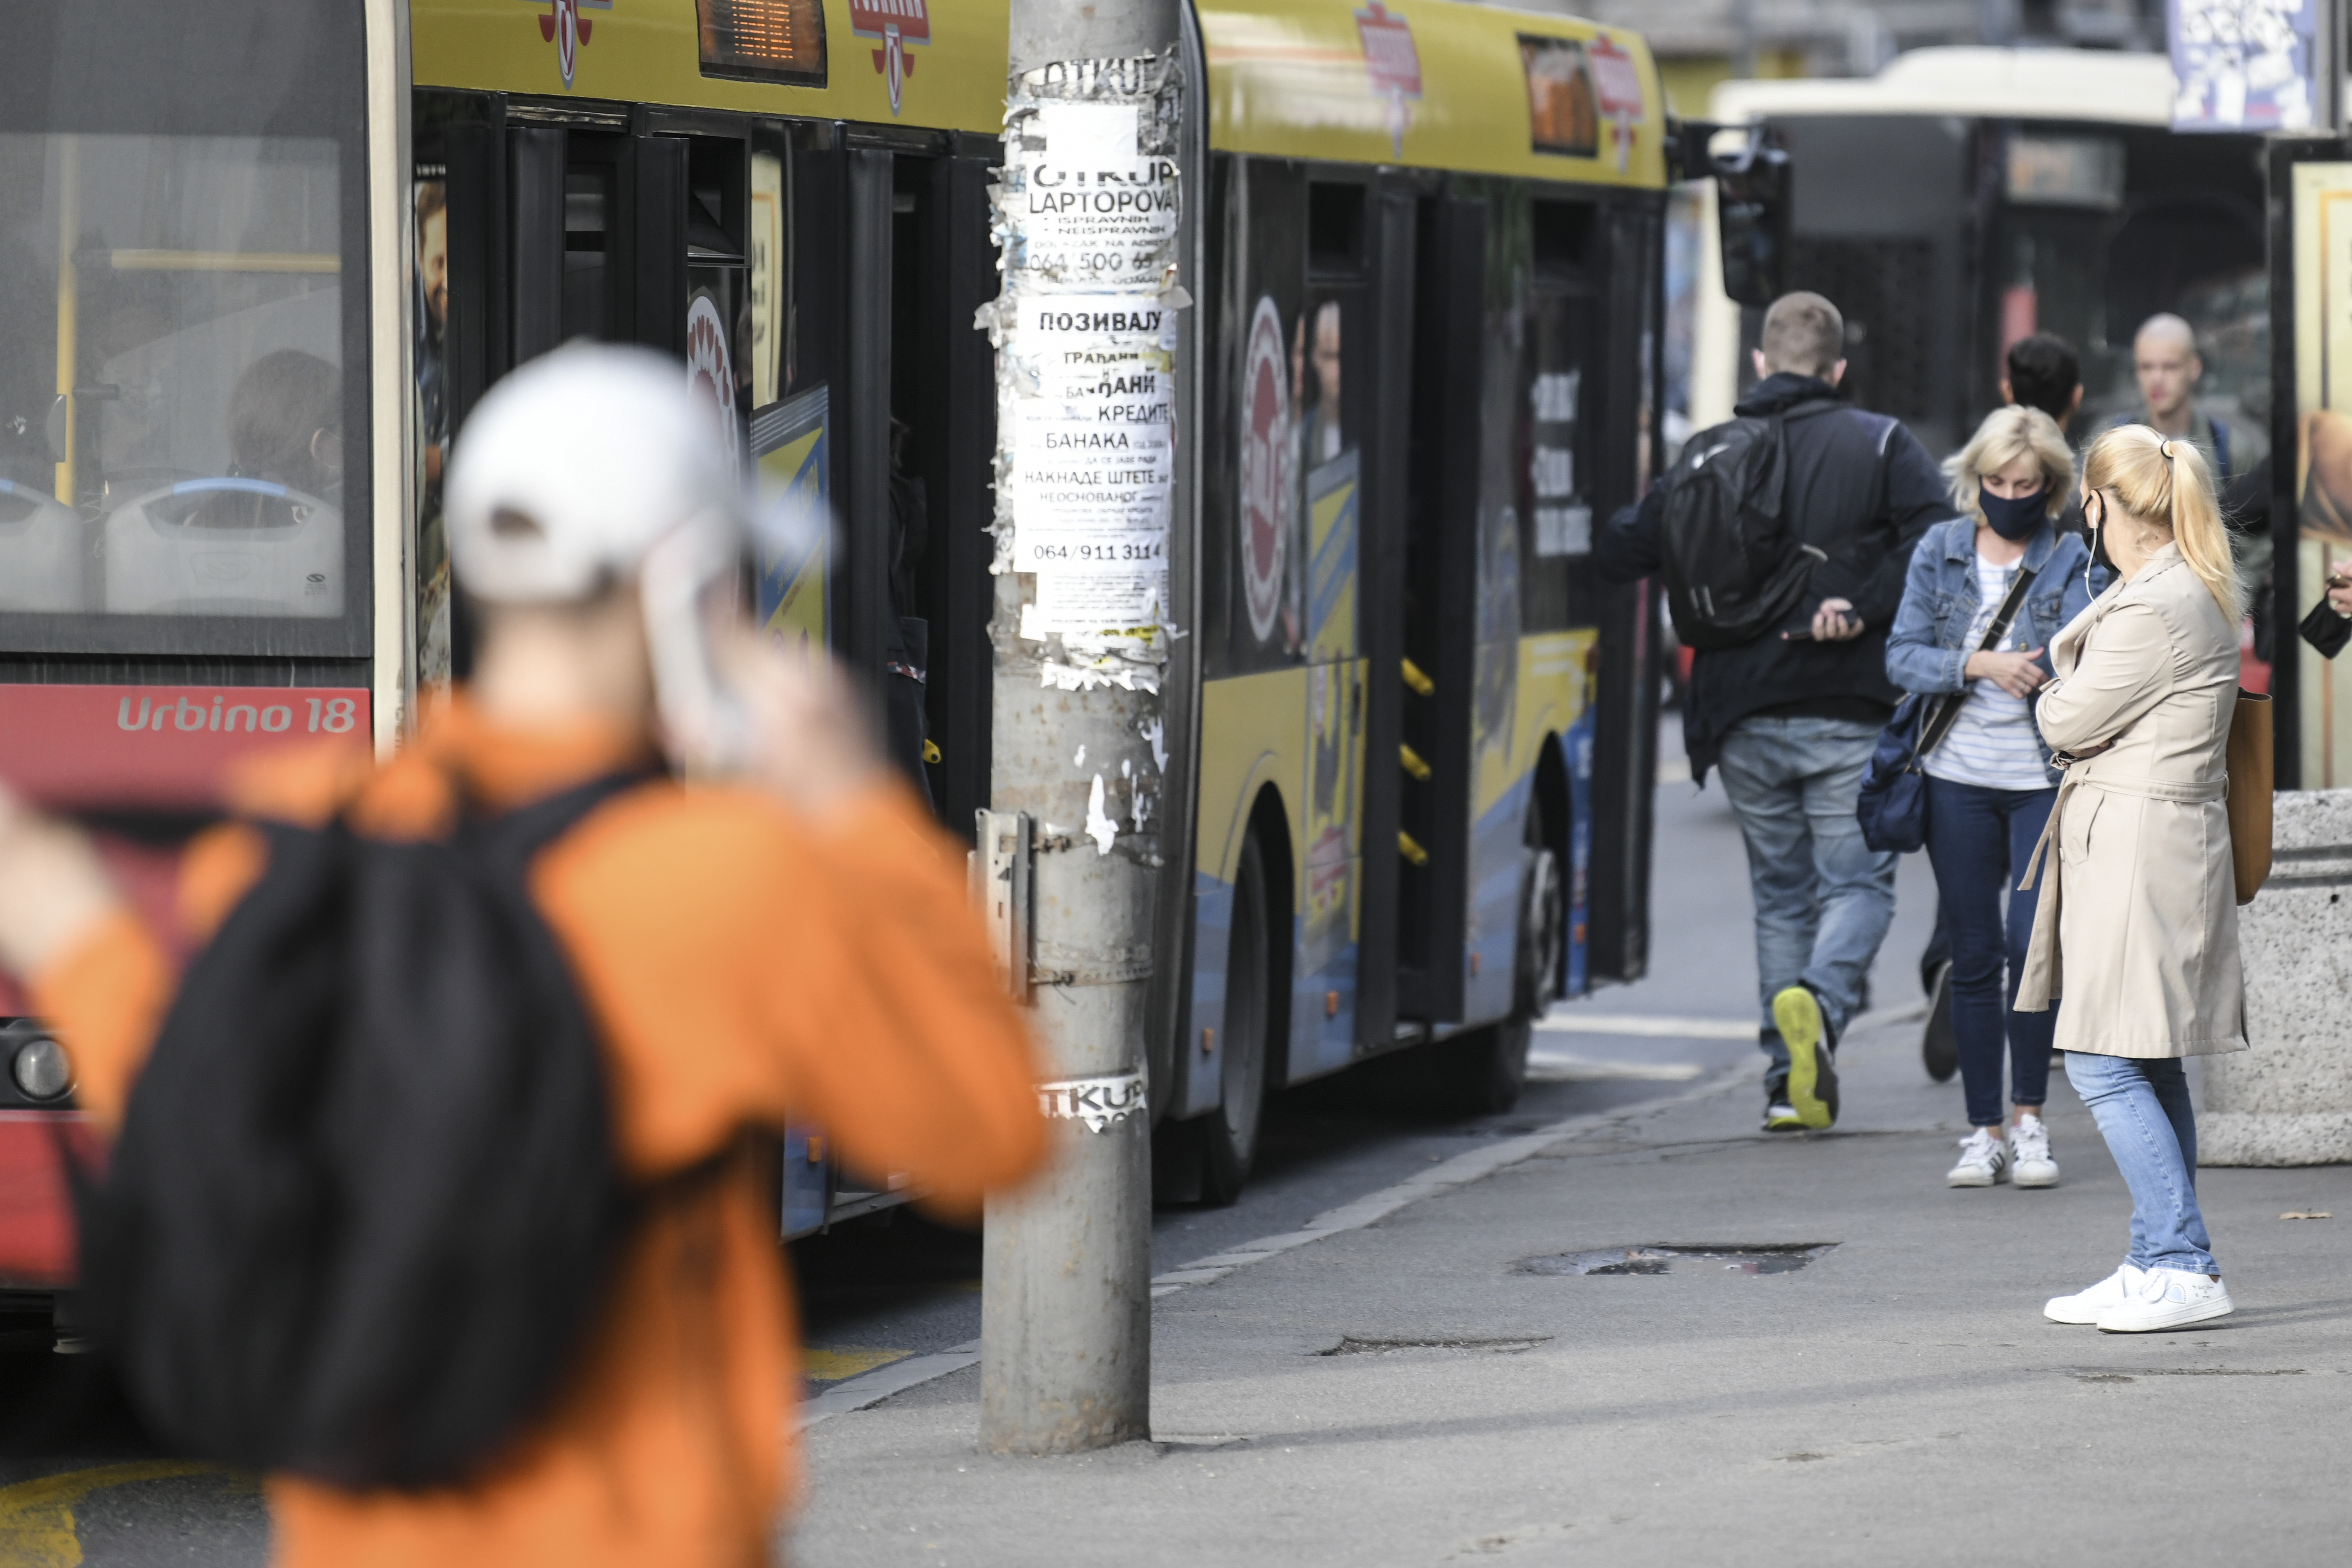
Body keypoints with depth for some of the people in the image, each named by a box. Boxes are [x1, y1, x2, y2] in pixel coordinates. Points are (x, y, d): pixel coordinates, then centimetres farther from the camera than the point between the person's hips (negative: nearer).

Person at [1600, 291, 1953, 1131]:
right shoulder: (1883, 445, 1)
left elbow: (1621, 553, 5)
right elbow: (1936, 537, -15)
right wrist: (1865, 607, -13)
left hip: (1744, 718, 3)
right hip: (1847, 711, -3)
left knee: (1780, 894, 14)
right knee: (1857, 881, 3)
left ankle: (1790, 1081, 9)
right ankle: (1820, 1002, -27)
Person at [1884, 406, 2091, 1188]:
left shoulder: (2072, 559, 1)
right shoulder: (1940, 551, 7)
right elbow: (1902, 656, 0)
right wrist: (1980, 665, -14)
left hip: (2044, 778, -2)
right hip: (1959, 777, 2)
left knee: (2031, 946, -9)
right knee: (1974, 959, 4)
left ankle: (2031, 1122, 5)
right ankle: (1984, 1132, 12)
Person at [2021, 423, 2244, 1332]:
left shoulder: (2151, 611, -18)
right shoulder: (2199, 596, 15)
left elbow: (2068, 719, -11)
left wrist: (2057, 694, 8)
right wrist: (2072, 696, 3)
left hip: (2136, 851, -11)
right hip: (2163, 839, 11)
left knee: (2104, 1065, -9)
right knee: (2150, 1067, 13)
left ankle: (2184, 1266, -9)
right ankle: (2160, 1265, 16)